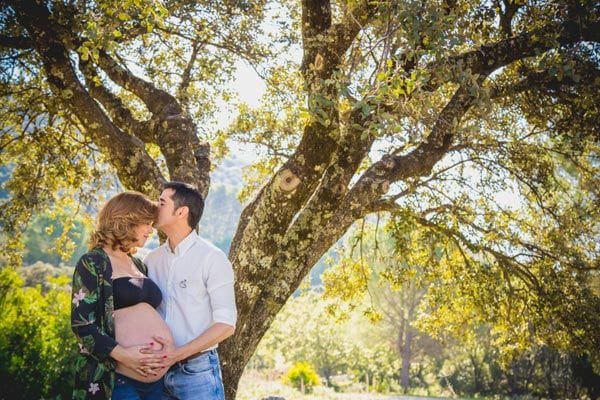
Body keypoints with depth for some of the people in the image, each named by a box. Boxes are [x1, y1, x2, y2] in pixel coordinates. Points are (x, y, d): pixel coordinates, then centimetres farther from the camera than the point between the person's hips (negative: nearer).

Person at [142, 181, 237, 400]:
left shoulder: (212, 258, -9)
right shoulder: (153, 259, 5)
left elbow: (226, 324, -12)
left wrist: (179, 353, -18)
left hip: (197, 371, -4)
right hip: (158, 371, 4)